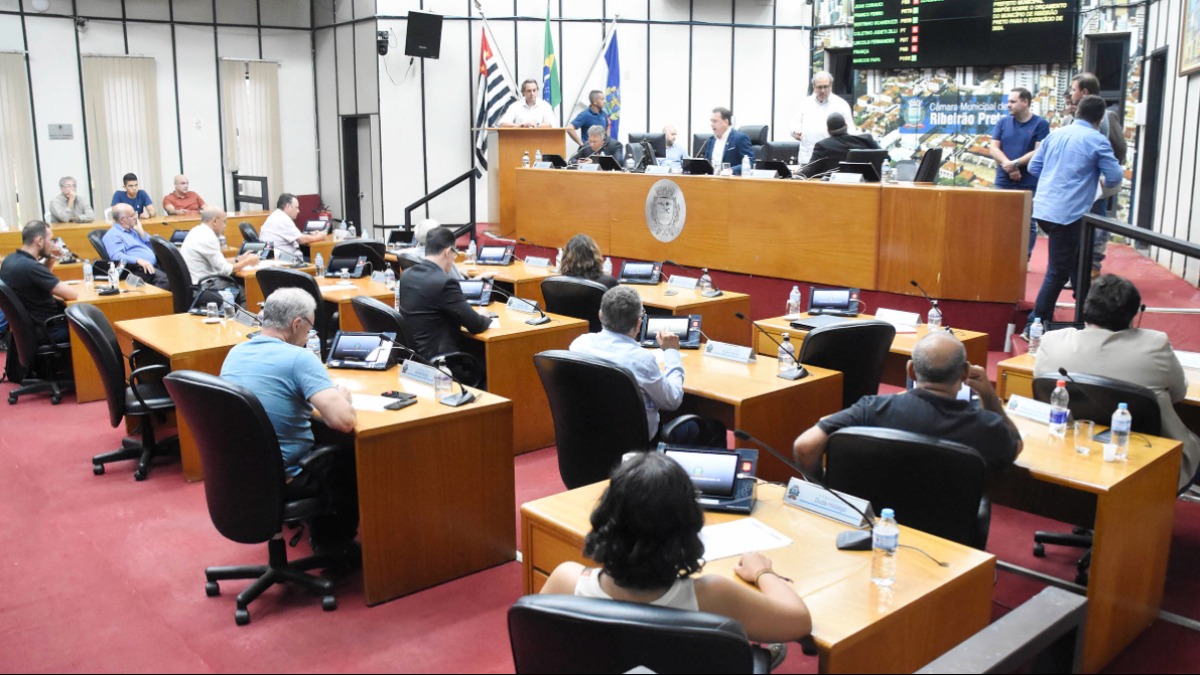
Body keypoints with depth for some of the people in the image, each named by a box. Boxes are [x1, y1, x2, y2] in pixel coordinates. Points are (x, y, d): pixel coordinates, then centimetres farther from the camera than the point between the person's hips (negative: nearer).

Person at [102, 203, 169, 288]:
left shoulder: (132, 229, 26)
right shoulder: (112, 235, 0)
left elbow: (151, 247, 25)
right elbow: (117, 257, -17)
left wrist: (141, 232, 14)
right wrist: (138, 260, -30)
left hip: (155, 266, 9)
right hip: (138, 270, -9)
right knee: (165, 280, -35)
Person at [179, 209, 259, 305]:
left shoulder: (197, 231, 10)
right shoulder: (207, 237, -18)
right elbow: (224, 270, -16)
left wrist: (239, 259, 15)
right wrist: (247, 262, -4)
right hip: (202, 288, -9)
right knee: (248, 293, -4)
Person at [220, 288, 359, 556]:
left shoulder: (235, 353, 2)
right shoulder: (299, 358, -21)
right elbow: (343, 421, -28)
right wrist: (342, 396, -7)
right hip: (281, 481, -7)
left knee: (321, 434, 29)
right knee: (353, 456, 18)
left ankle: (320, 534, 39)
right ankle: (335, 547, 30)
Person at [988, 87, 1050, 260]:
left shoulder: (1040, 124, -2)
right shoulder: (1003, 122, 8)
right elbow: (994, 148, 2)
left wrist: (1015, 163, -16)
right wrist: (1007, 164, -14)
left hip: (1029, 183, -3)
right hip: (1003, 181, 3)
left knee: (1028, 223, 3)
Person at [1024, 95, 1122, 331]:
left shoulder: (1055, 134, 9)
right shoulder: (1098, 141, -7)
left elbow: (1034, 167, 14)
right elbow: (1115, 177, -6)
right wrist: (1105, 183, 16)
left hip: (1042, 209, 7)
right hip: (1067, 214, -7)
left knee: (1074, 259, 24)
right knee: (1057, 273, -2)